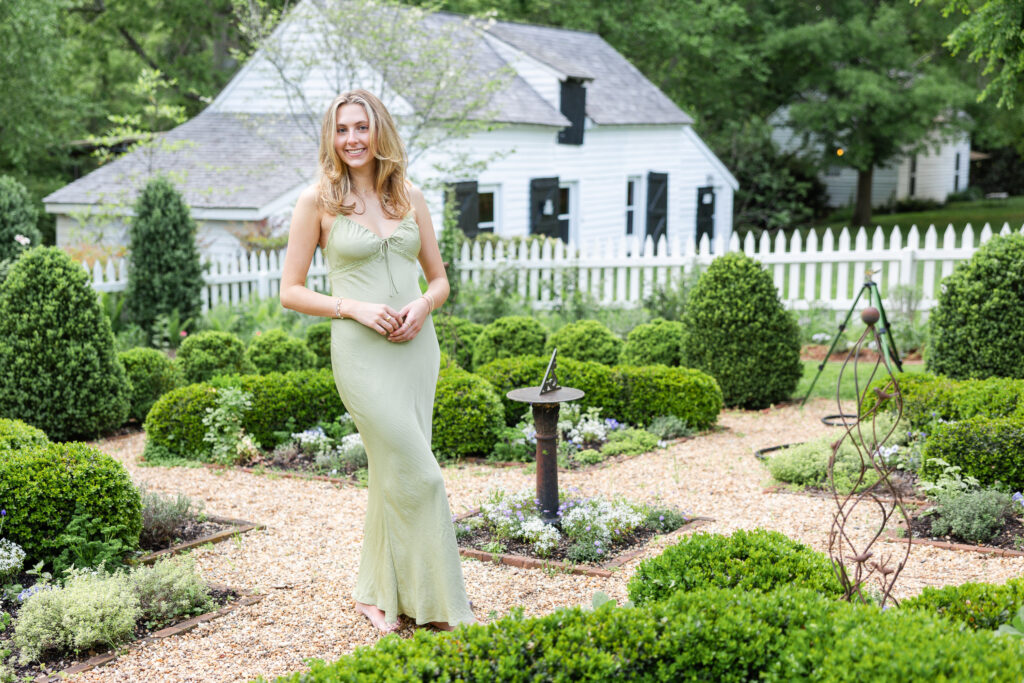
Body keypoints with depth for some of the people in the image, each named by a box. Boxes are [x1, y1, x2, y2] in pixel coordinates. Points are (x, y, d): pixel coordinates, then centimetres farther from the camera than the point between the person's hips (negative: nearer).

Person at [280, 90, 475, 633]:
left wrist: (423, 305, -7)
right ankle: (432, 601, 6)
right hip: (361, 351, -4)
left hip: (416, 346, 5)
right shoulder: (317, 201, -1)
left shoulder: (409, 196, 10)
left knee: (393, 472, 10)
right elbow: (291, 291, -1)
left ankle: (378, 593, 24)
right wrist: (354, 307, -14)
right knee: (416, 473, -7)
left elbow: (440, 279, 15)